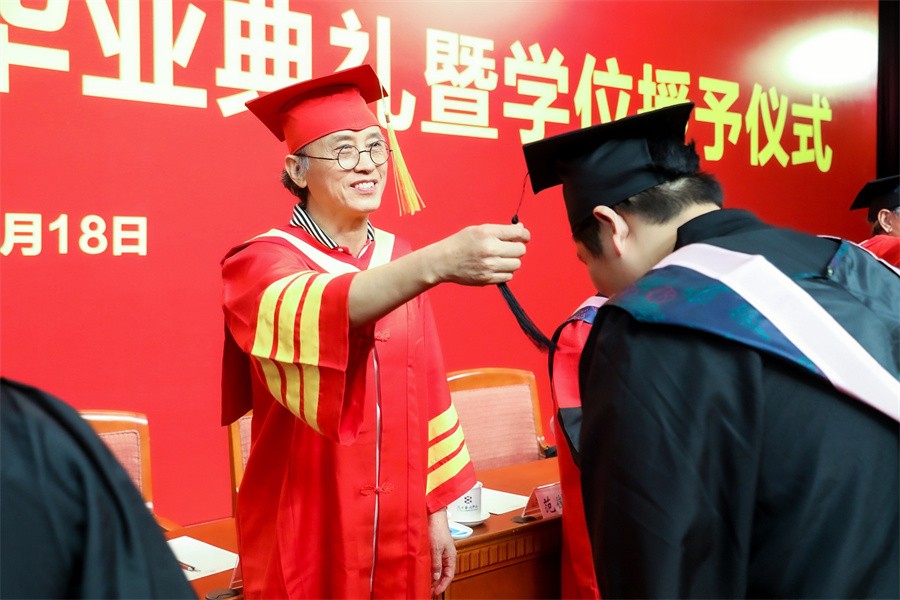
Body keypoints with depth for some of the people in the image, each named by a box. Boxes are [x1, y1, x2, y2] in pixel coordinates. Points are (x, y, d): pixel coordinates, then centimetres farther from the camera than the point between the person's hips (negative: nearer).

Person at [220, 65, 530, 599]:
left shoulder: (402, 262, 4)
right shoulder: (264, 263, -12)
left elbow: (427, 394, 7)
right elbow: (310, 313, -35)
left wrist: (436, 507, 6)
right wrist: (438, 262, -49)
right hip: (309, 539, -4)